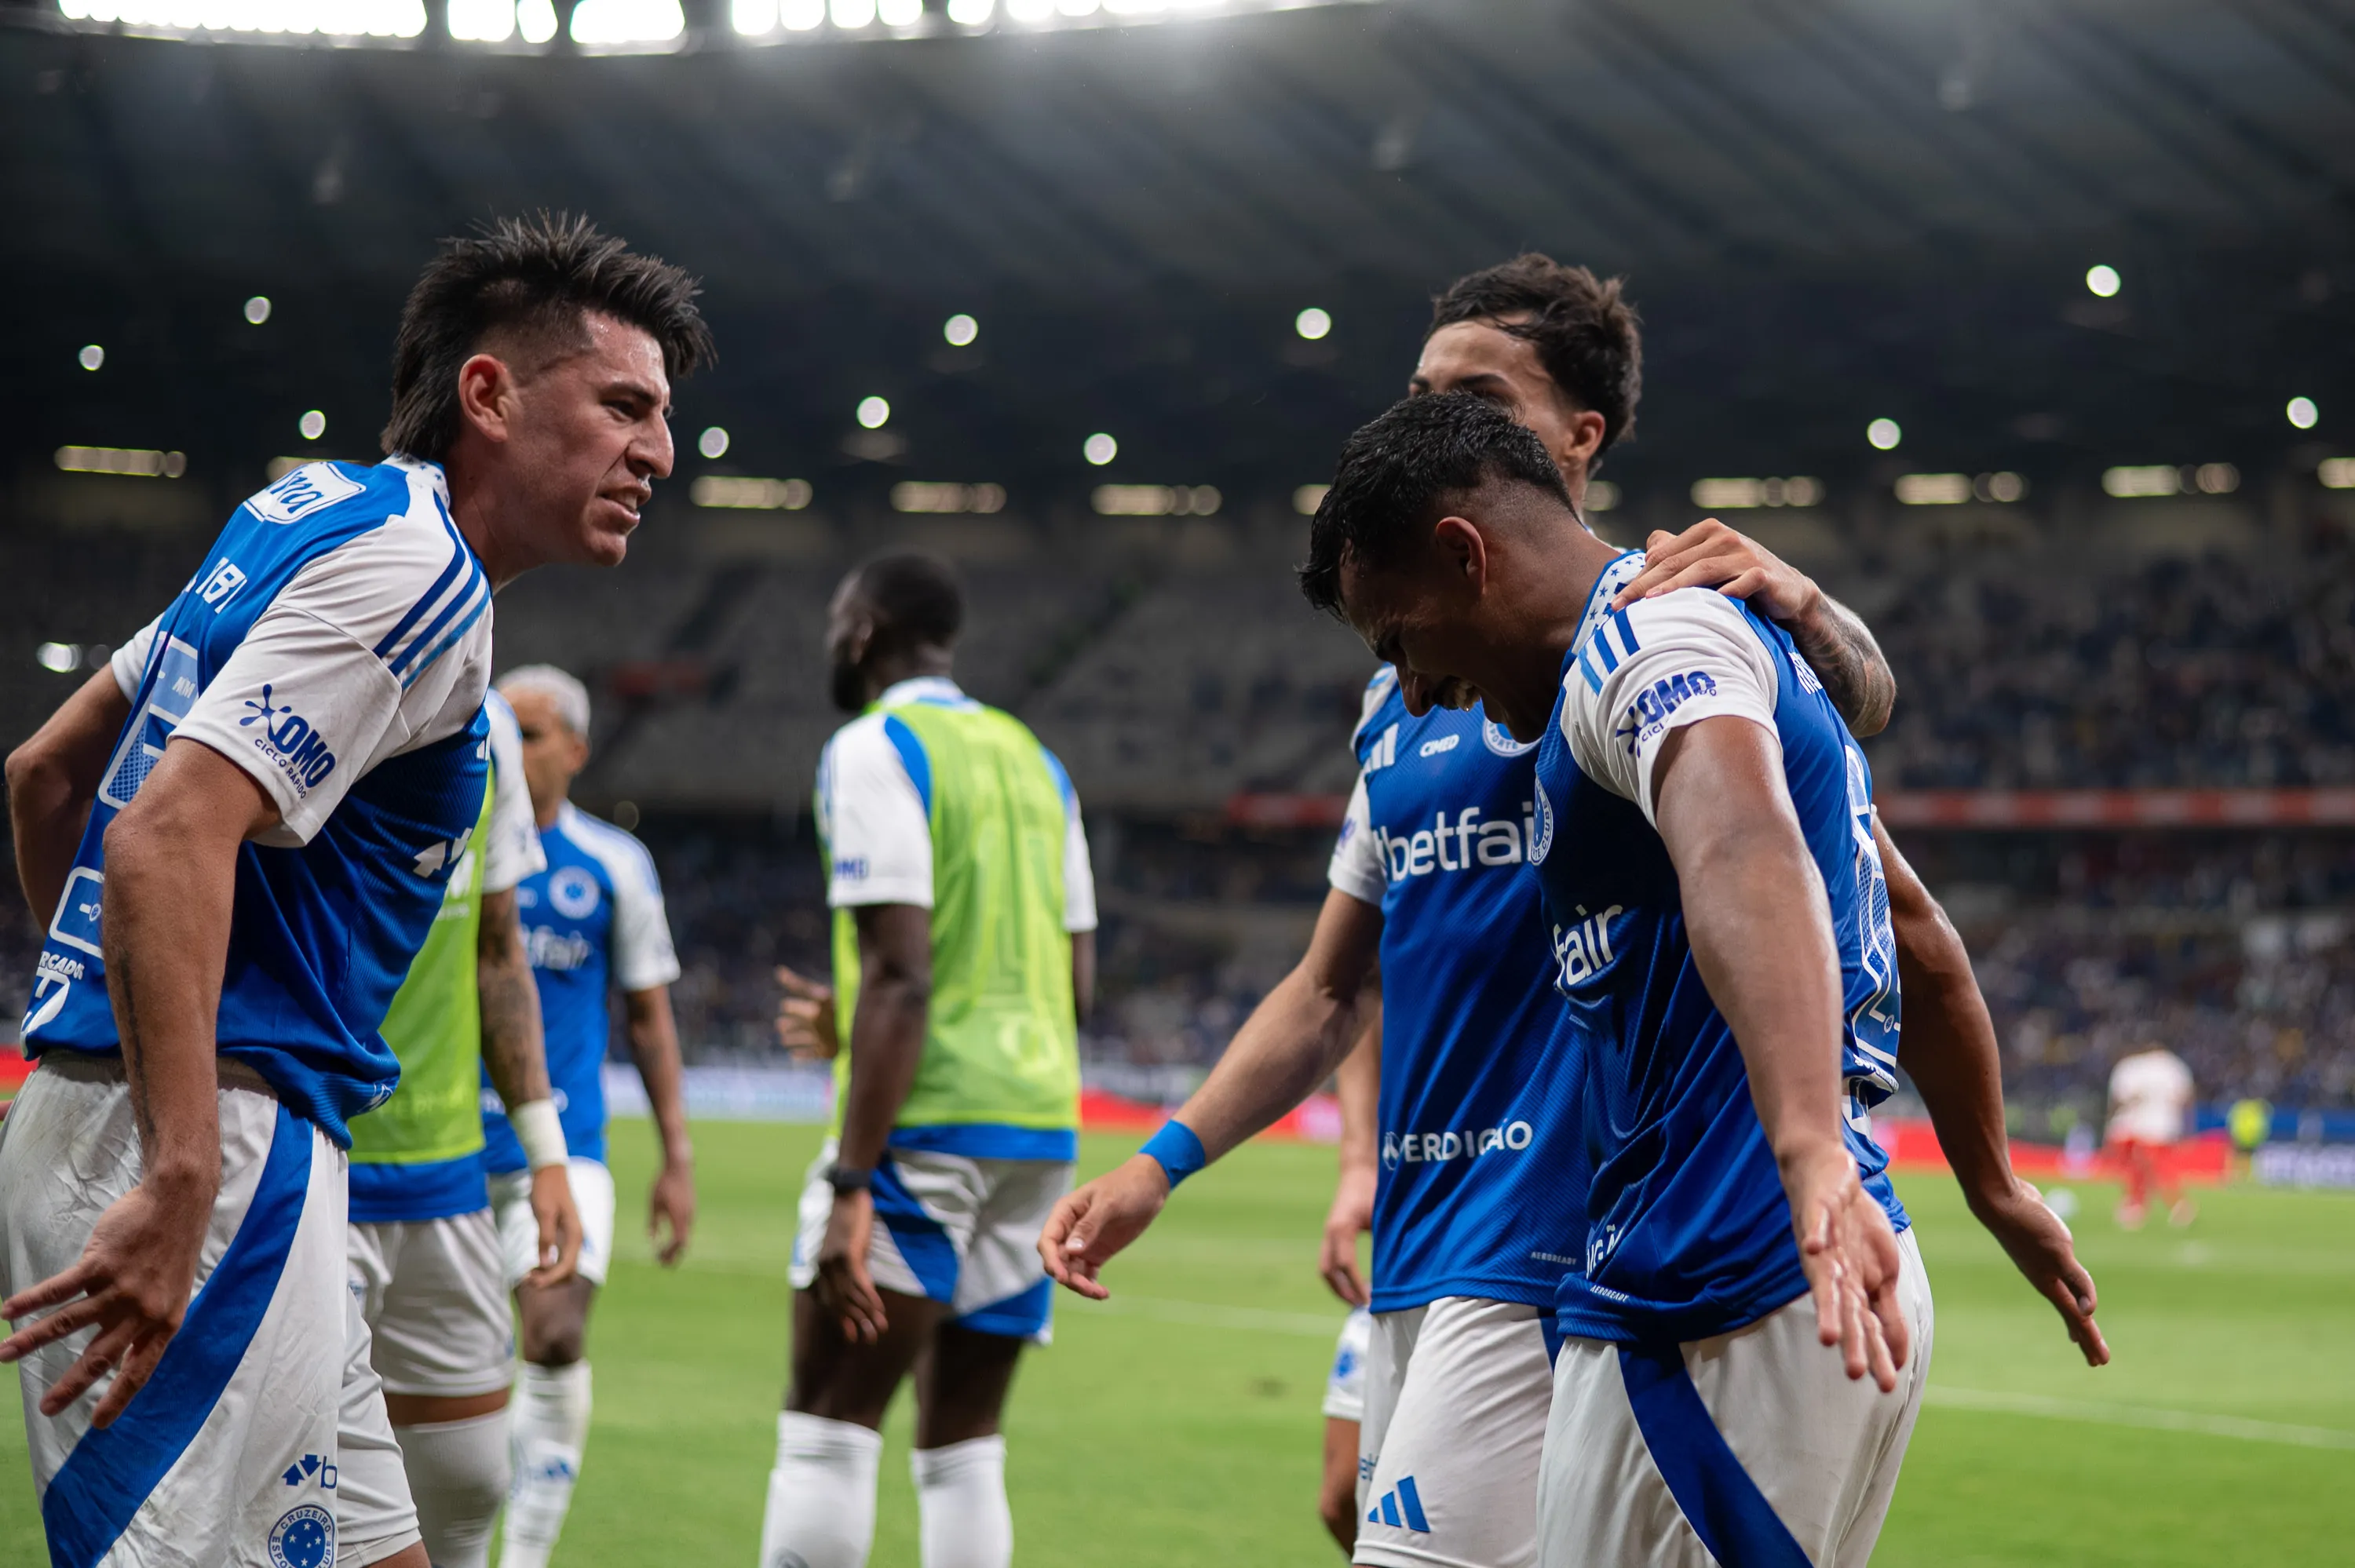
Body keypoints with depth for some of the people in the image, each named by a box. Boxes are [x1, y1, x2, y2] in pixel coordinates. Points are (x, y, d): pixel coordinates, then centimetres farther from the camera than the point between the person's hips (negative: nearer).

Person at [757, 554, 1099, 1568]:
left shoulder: (874, 751, -6)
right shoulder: (1033, 759, 18)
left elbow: (901, 976, -16)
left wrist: (851, 1186, -19)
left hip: (927, 1130, -7)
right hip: (1043, 1124, 8)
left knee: (826, 1430, -4)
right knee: (963, 1448, 10)